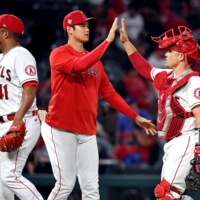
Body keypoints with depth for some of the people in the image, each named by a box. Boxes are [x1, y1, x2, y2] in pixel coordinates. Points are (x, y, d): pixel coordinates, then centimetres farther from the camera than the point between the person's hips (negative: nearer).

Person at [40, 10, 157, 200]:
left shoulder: (95, 61, 16)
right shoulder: (59, 54, -5)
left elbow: (110, 93, 19)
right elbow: (79, 66, -26)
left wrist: (136, 117, 14)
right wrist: (108, 40, -25)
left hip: (87, 132, 6)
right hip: (60, 129, -6)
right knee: (65, 184, -10)